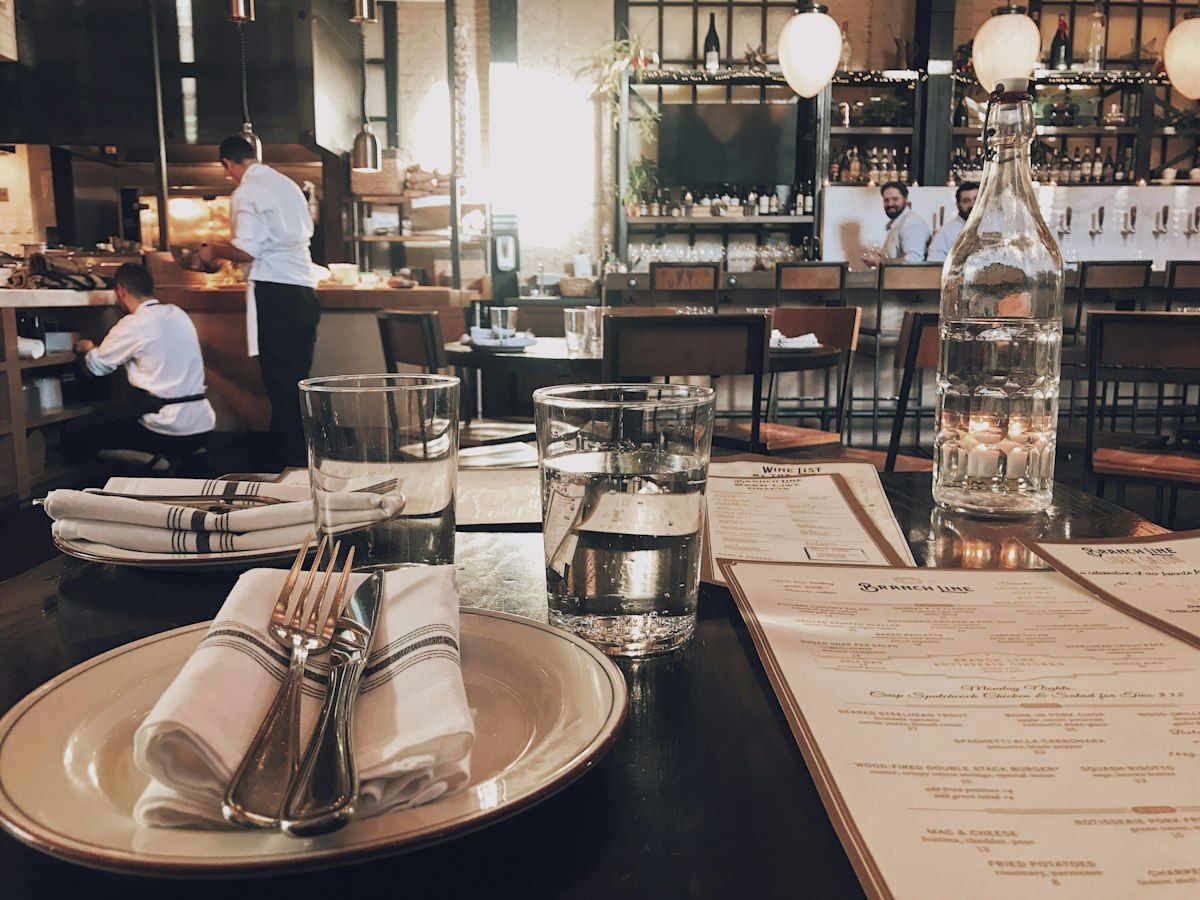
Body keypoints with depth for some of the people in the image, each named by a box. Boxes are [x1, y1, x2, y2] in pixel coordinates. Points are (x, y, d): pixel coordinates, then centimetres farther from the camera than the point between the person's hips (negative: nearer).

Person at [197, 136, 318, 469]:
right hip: (304, 289, 8)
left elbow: (246, 251, -15)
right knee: (297, 379, 13)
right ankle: (302, 455, 19)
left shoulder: (247, 192, -6)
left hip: (274, 292, -8)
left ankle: (289, 458, -3)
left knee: (281, 381, -5)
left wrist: (213, 251, 3)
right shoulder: (287, 184, 17)